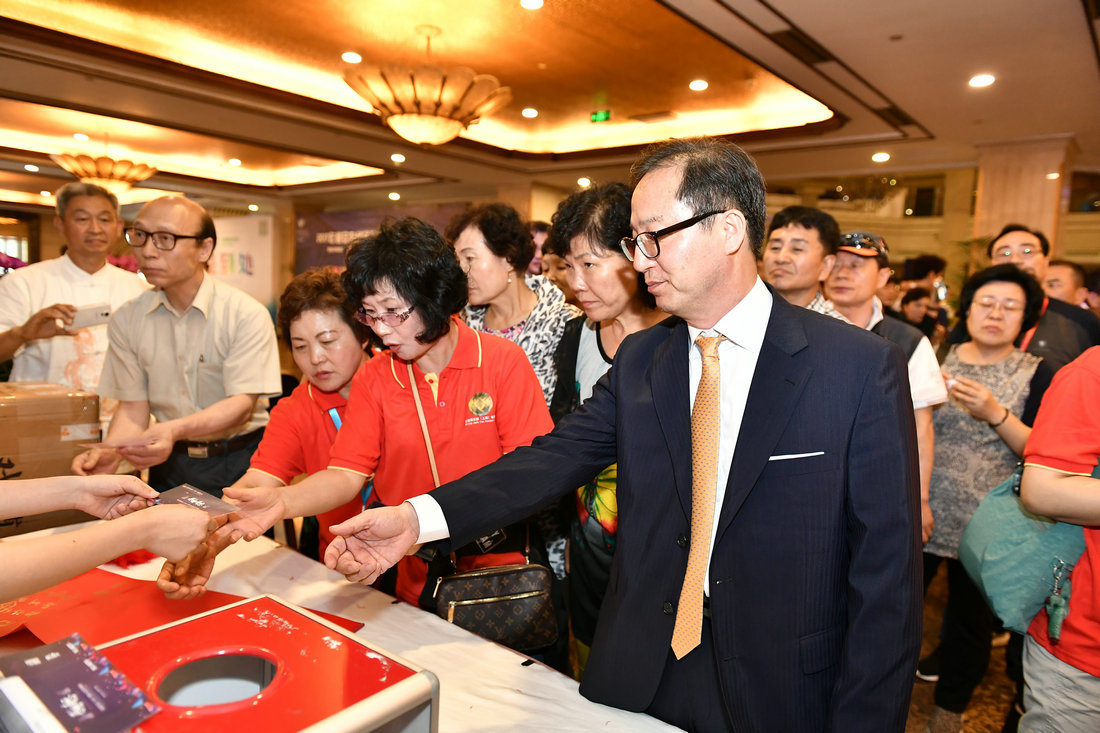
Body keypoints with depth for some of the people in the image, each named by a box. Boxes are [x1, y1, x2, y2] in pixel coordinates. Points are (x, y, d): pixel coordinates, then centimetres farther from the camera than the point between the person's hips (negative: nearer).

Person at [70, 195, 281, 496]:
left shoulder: (247, 314, -10)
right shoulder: (126, 320, 4)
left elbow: (242, 403, -15)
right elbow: (133, 407, 3)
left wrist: (175, 430, -31)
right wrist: (111, 452, -17)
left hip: (239, 462, -3)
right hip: (170, 463, 3)